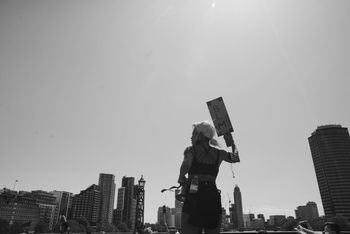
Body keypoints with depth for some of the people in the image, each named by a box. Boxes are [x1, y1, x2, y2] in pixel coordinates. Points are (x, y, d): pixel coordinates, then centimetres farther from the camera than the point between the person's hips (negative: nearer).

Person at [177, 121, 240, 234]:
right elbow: (236, 158, 30)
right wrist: (232, 142, 45)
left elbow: (185, 165, -15)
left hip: (194, 196, -4)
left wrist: (181, 178, 3)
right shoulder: (219, 153, 15)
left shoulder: (191, 150, 3)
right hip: (213, 196, 4)